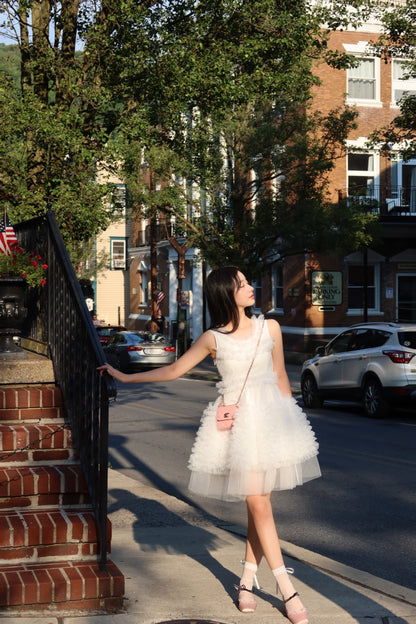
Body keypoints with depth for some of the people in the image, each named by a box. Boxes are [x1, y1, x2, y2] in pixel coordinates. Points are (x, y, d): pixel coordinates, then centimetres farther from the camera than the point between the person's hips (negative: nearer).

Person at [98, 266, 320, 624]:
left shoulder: (270, 328, 5)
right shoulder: (213, 339, 2)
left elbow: (280, 377, 13)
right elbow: (173, 370, 12)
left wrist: (289, 421, 15)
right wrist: (125, 377, 11)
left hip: (270, 416, 2)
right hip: (235, 420, -2)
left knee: (259, 502, 2)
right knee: (257, 503, -6)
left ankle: (247, 580, 17)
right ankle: (287, 590, 1)